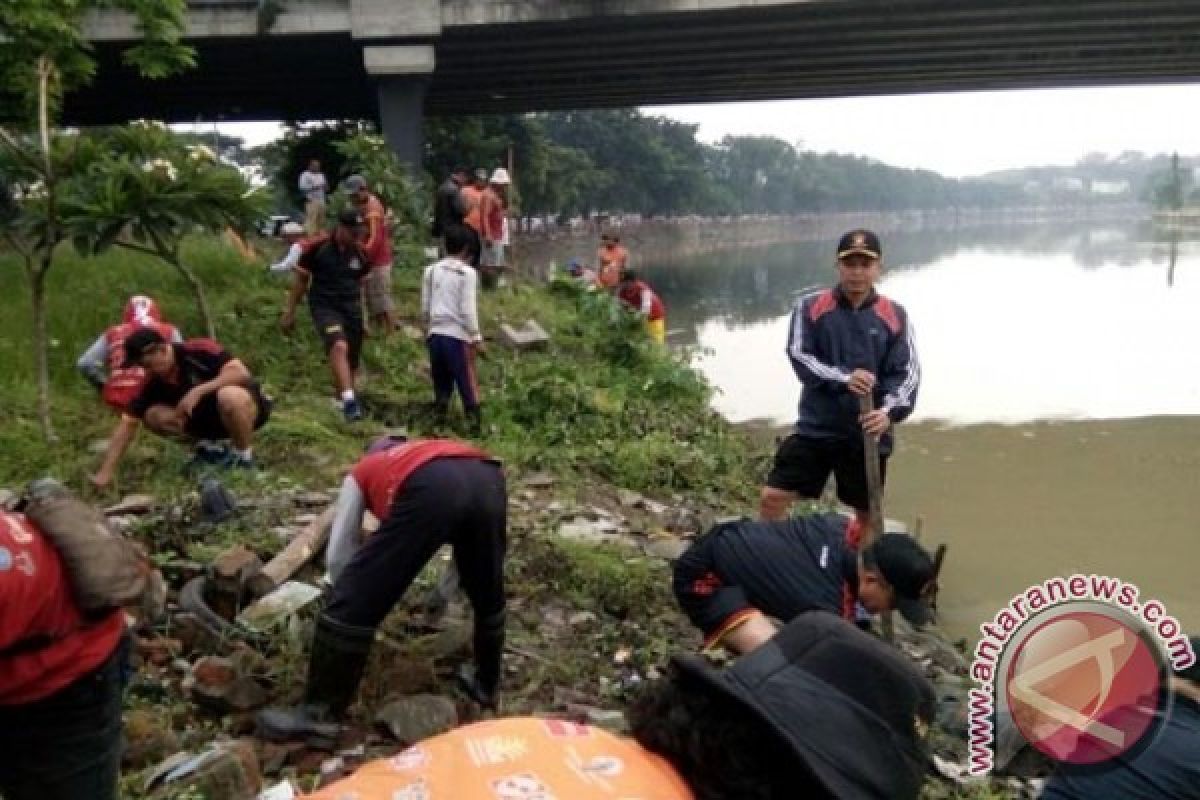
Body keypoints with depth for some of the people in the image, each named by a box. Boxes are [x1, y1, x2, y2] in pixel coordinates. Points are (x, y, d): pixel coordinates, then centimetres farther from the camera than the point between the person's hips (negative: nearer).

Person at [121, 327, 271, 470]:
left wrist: (198, 391, -34)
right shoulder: (152, 383, -7)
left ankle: (244, 454, -15)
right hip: (208, 417, 6)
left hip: (248, 405, -5)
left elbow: (241, 372, -30)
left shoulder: (197, 350, -21)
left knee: (230, 396, -39)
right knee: (153, 416, -12)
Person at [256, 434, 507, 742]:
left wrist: (354, 595, 52)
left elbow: (337, 555, 33)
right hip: (488, 478, 5)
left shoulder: (362, 471, 37)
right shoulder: (434, 448, 46)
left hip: (430, 489, -4)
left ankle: (319, 712, 17)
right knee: (488, 597, 28)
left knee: (355, 603, 9)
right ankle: (487, 686, 45)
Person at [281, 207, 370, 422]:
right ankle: (350, 400, -42)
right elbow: (300, 279, 2)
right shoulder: (316, 247, -7)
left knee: (351, 363, 7)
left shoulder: (360, 253, 4)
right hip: (324, 307, -5)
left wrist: (361, 316, 22)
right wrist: (289, 312, 3)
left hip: (352, 308, 5)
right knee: (339, 347, -30)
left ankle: (341, 402, 28)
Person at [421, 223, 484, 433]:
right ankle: (475, 421, -2)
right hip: (458, 334, -5)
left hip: (435, 333, 5)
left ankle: (440, 415, 16)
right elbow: (468, 309, -10)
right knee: (467, 379, 0)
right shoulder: (468, 273, -6)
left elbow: (425, 306, 10)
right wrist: (476, 337, -5)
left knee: (441, 380, 13)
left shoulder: (431, 270, 8)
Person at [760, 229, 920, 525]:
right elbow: (799, 355, -10)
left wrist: (890, 411, -23)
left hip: (868, 433, 1)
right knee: (773, 497, -8)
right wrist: (843, 378, -26)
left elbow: (907, 373, -4)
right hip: (816, 428, -1)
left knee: (869, 512, 14)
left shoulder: (895, 316, 0)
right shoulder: (810, 307, -2)